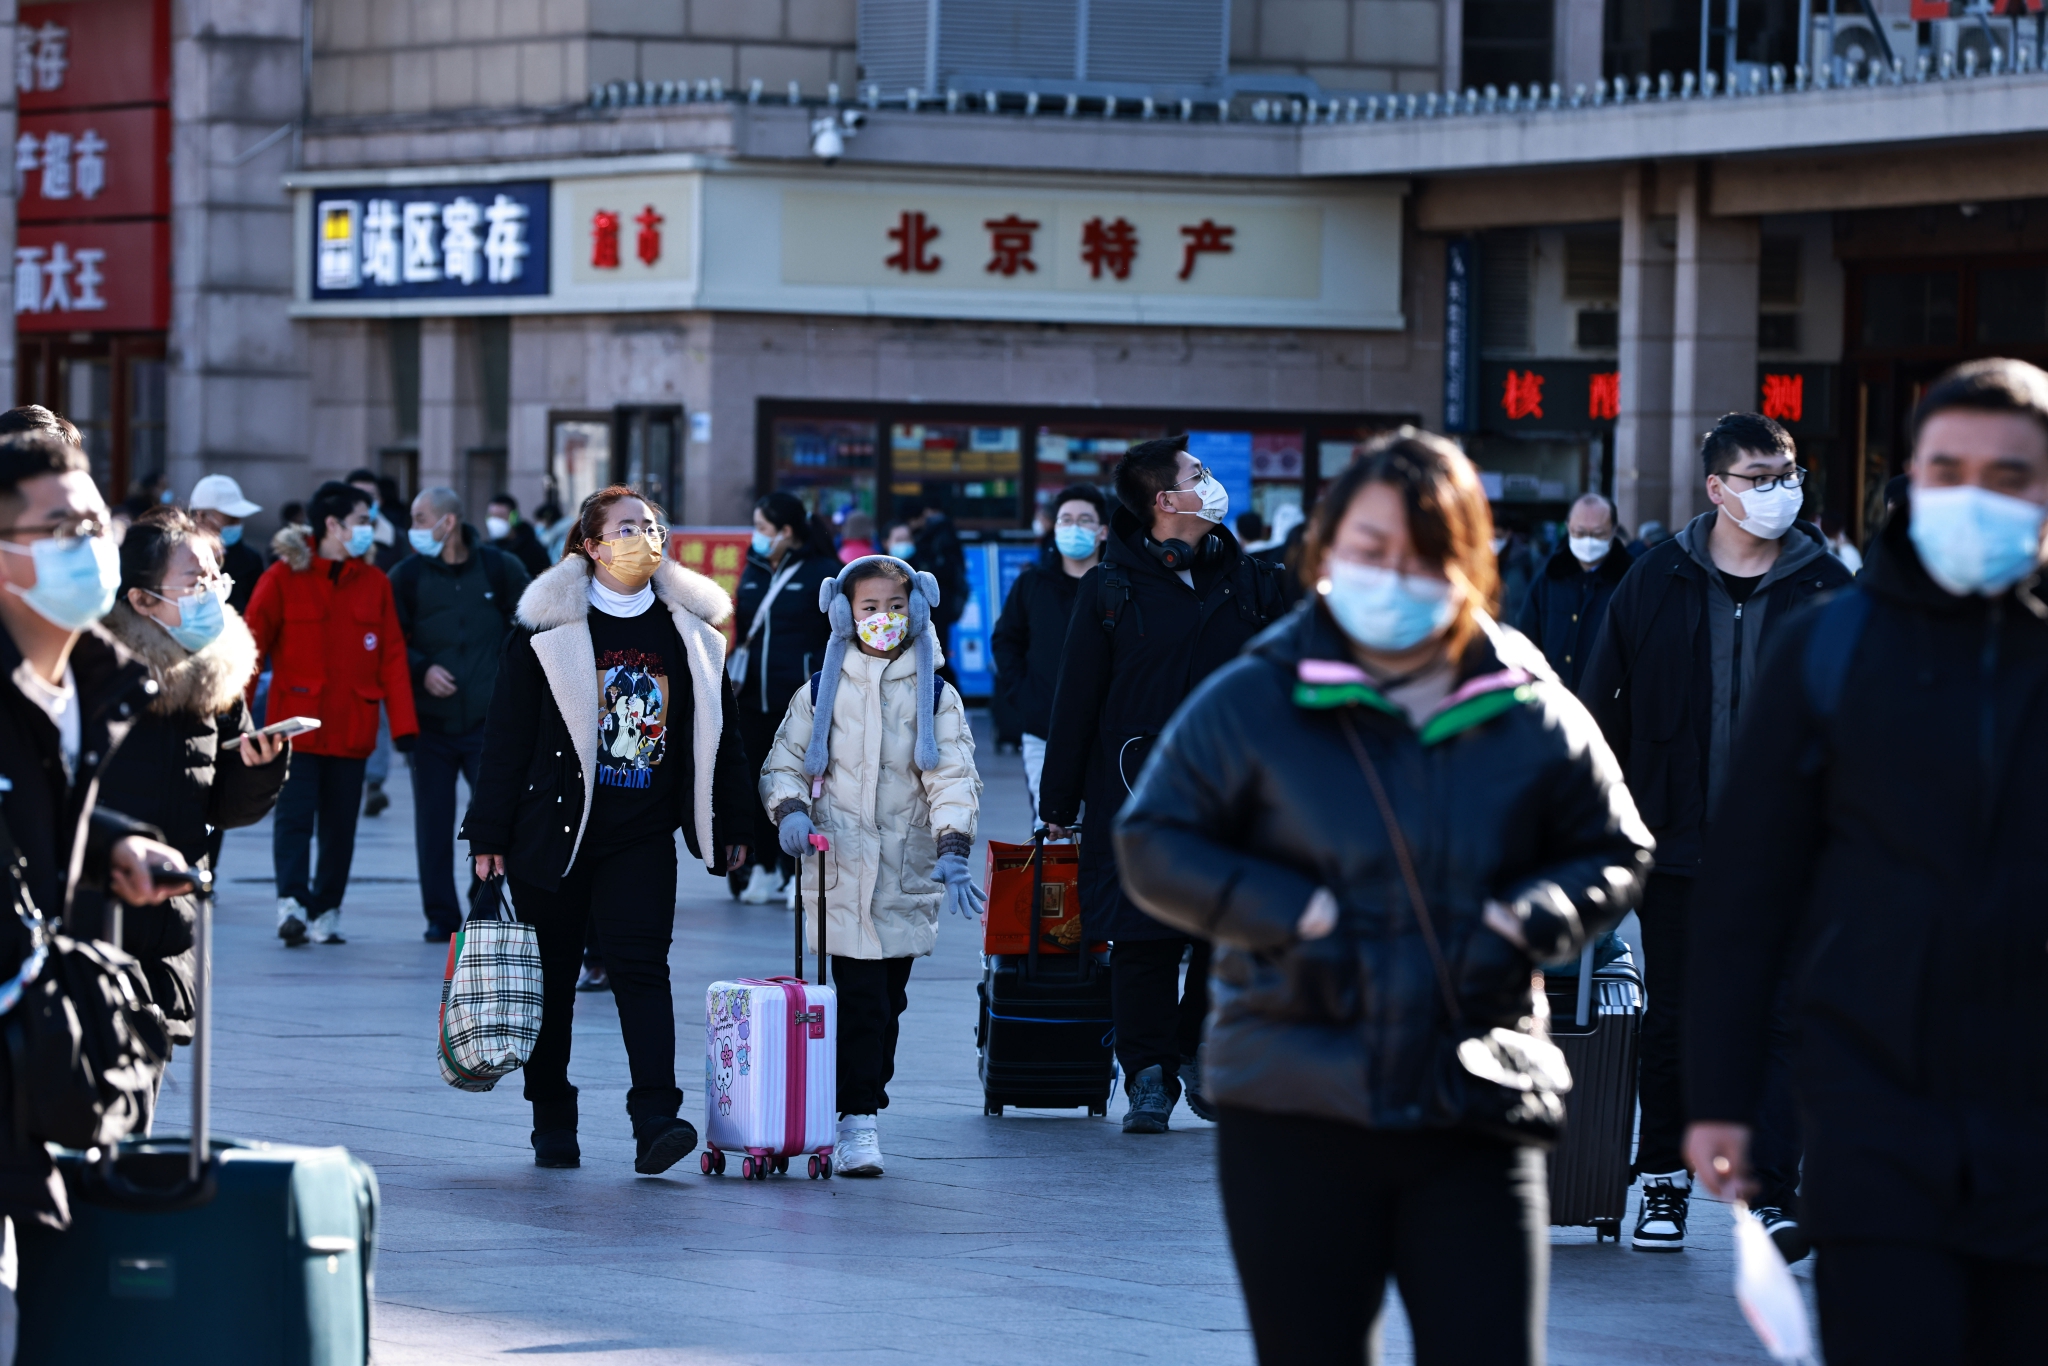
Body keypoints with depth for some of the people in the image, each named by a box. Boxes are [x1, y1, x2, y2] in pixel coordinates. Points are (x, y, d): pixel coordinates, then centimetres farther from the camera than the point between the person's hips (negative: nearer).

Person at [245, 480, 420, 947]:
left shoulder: (375, 584, 9)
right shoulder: (283, 578, -2)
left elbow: (392, 657, 6)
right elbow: (251, 646, -2)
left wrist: (403, 723, -3)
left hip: (352, 728, 4)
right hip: (297, 723, -4)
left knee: (340, 825, 6)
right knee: (294, 816, -14)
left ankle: (326, 912, 15)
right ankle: (292, 903, -23)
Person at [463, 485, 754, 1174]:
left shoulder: (690, 629, 6)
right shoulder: (548, 627, -3)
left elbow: (718, 729, 14)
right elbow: (508, 731, -2)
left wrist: (733, 823, 14)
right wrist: (490, 833, -5)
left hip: (643, 835, 1)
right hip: (554, 827, -1)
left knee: (640, 963, -12)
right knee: (553, 972, 7)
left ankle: (656, 1119, -19)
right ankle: (553, 1124, 17)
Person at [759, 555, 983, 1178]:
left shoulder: (936, 696, 7)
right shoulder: (822, 691, 8)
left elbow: (953, 778, 1)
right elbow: (786, 762, 12)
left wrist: (953, 853, -13)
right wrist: (791, 811, -9)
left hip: (907, 874, 1)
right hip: (841, 869, -1)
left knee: (888, 1001, 4)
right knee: (859, 999, -11)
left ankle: (863, 1109, 14)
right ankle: (857, 1121, -9)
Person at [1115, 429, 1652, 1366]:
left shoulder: (1531, 715, 4)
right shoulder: (1251, 701, 0)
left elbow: (1615, 854, 14)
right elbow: (1153, 847, 2)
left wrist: (1525, 919, -6)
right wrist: (1294, 916, -11)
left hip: (1473, 1118, 1)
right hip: (1293, 1113, -1)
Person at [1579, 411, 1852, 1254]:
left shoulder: (1826, 589, 1)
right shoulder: (1656, 584, 2)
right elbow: (1602, 706, 6)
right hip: (1677, 843, 1)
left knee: (1777, 1022, -5)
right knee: (1670, 1025, 9)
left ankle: (1776, 1195, -3)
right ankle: (1663, 1184, 21)